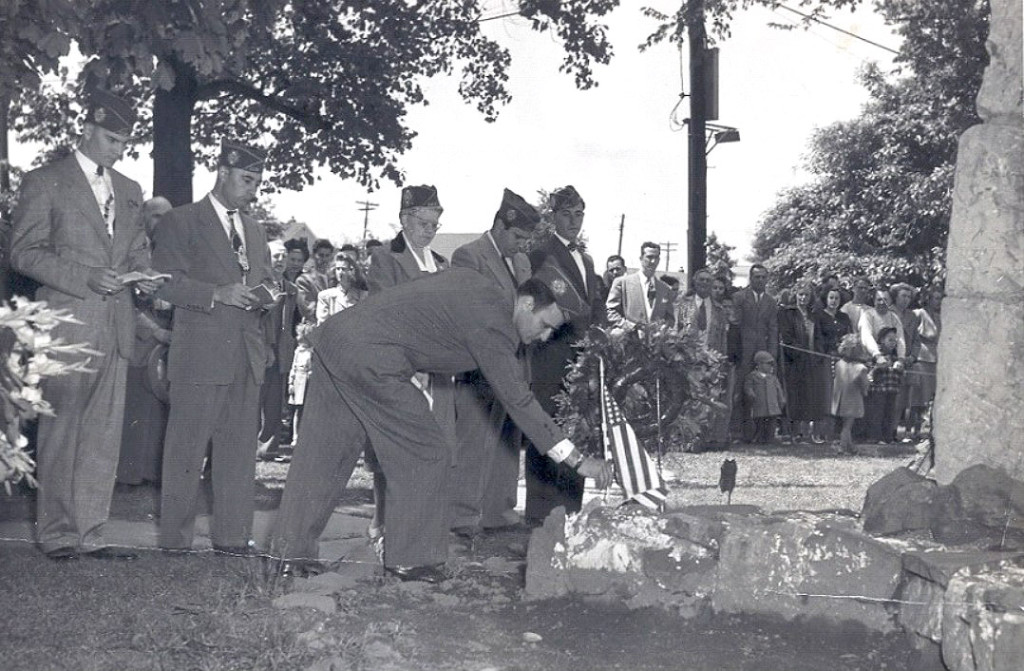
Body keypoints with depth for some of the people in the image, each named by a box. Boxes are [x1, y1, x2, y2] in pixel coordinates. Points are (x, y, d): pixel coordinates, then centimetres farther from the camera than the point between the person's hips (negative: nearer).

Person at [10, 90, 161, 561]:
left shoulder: (129, 192, 19)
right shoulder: (45, 182, 2)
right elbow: (24, 252, -5)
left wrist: (143, 276, 2)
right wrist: (86, 278, -16)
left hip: (116, 327, 5)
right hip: (69, 324, -5)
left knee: (104, 435, 5)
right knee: (61, 431, -2)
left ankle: (90, 533, 11)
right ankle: (56, 534, 6)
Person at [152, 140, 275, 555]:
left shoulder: (254, 230, 21)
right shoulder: (181, 222, 0)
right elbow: (164, 282, -9)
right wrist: (217, 294, -19)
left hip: (247, 356, 6)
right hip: (200, 355, -6)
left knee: (239, 449, 6)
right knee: (186, 450, -2)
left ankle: (233, 536, 13)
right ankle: (175, 540, 5)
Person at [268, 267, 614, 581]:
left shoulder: (474, 282, 14)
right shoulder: (492, 322, -12)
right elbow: (518, 400, -13)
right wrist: (577, 461, -10)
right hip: (369, 358, -10)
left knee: (322, 452, 14)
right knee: (424, 452, 2)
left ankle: (291, 550, 20)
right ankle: (410, 557, 10)